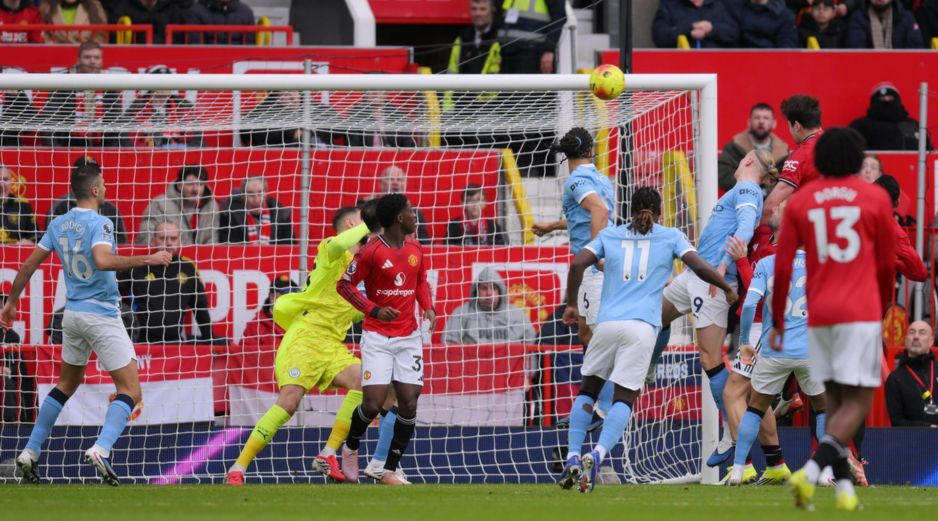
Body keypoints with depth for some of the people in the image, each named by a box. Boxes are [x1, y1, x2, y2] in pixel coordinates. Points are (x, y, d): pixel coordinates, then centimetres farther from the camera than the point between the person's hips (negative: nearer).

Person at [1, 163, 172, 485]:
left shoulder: (59, 225, 7)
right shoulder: (99, 223, -14)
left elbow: (29, 265, 10)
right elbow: (103, 261, -32)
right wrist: (147, 260, -28)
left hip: (73, 313, 7)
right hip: (103, 314, -7)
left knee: (66, 384, 23)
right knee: (130, 391, -5)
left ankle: (30, 454, 18)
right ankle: (100, 450, -26)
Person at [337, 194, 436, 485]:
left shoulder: (415, 249, 7)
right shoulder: (371, 252, -11)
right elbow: (344, 285, -6)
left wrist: (428, 307, 3)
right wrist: (374, 309, -16)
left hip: (409, 338, 5)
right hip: (377, 338, -5)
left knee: (409, 403, -5)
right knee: (373, 404, -12)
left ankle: (389, 471, 3)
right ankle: (351, 447, 19)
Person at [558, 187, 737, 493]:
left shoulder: (609, 235, 15)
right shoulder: (670, 237, 12)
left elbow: (578, 264, 4)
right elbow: (699, 267, 2)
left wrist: (571, 304, 14)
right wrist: (727, 288, 18)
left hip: (608, 322, 2)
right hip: (642, 327, -2)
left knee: (589, 388, 17)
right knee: (625, 397, -3)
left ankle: (573, 457, 4)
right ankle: (597, 456, -26)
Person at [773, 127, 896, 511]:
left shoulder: (800, 202, 6)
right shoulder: (875, 198, 1)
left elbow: (782, 267, 3)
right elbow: (887, 264, 8)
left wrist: (777, 323, 11)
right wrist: (884, 307, 24)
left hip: (819, 315, 3)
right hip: (861, 313, -3)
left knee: (836, 400, 15)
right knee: (857, 402, -5)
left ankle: (844, 486, 11)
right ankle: (811, 471, -25)